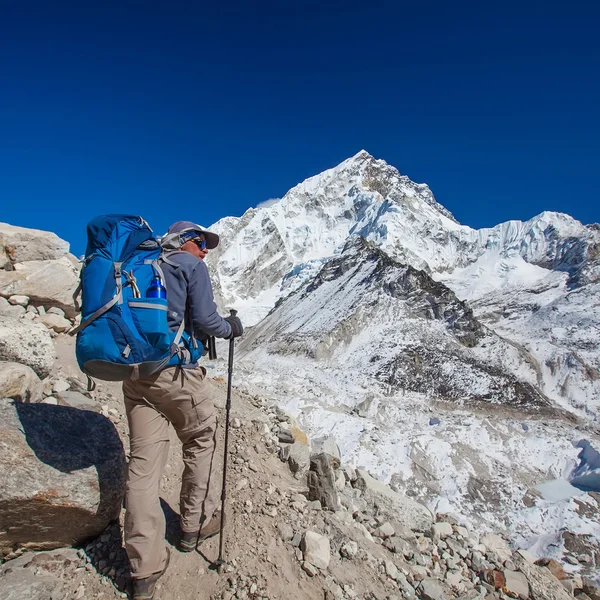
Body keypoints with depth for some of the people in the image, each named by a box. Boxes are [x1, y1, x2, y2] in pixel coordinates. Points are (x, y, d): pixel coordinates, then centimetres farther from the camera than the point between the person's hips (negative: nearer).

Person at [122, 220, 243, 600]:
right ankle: (196, 525, 28)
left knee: (144, 461, 4)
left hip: (134, 373, 7)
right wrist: (230, 328, 7)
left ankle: (145, 568, 8)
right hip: (175, 369, -6)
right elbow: (204, 318, -11)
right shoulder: (192, 266, -1)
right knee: (201, 440, 16)